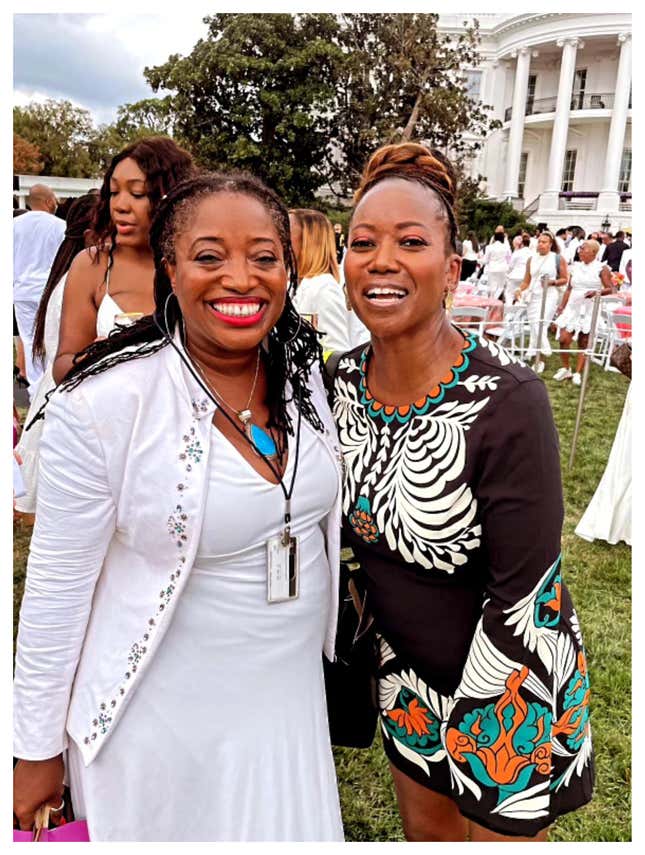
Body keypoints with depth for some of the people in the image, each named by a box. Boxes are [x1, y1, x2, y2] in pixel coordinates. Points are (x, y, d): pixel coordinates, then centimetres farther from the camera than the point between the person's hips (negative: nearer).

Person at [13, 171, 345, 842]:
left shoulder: (304, 371, -7)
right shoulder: (103, 403, -23)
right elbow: (56, 590, -14)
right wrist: (37, 750, -6)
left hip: (291, 702, 5)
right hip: (162, 721, -4)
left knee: (295, 836, 24)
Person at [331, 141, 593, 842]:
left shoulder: (508, 401, -29)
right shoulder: (344, 381, -10)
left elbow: (523, 592, -22)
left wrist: (465, 725, -15)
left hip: (508, 682, -5)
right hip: (405, 666, 5)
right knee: (425, 831, 27)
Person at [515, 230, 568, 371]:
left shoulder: (558, 259, 3)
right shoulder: (532, 259, 13)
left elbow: (565, 279, 3)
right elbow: (526, 281, 13)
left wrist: (552, 282, -14)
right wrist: (520, 290, -5)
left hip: (549, 296, -4)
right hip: (533, 296, 4)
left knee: (540, 325, -15)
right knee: (533, 327, 5)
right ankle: (538, 359, 18)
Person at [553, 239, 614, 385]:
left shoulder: (601, 268, -2)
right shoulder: (576, 267, 11)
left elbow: (610, 289, -7)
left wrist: (597, 292, -26)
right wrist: (562, 306, 6)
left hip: (590, 309, -4)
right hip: (572, 307, 4)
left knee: (584, 343, 0)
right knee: (563, 339, -6)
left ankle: (578, 373, 7)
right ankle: (565, 369, 11)